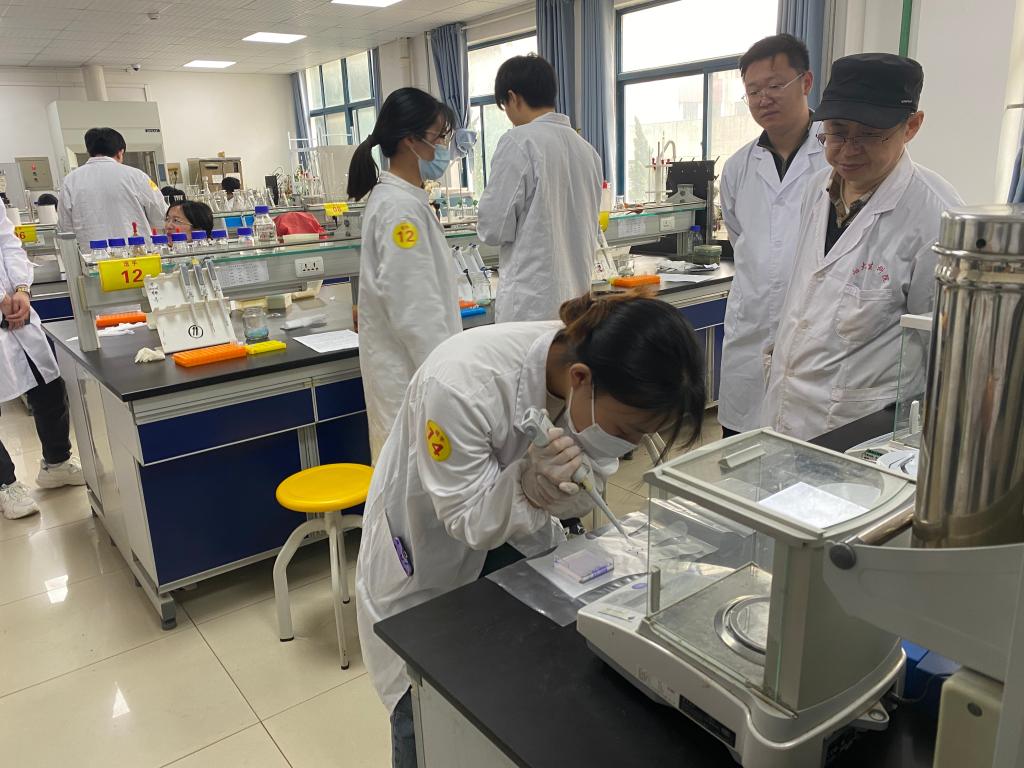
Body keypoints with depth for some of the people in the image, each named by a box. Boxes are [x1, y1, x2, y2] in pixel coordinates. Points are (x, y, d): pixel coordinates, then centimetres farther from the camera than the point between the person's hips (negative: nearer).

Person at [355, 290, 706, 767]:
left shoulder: (609, 388, -22)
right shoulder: (460, 384, -38)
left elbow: (575, 502, -10)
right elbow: (466, 519, -26)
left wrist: (551, 487, -32)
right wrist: (529, 486, -44)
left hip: (520, 541, 4)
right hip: (429, 559, -4)